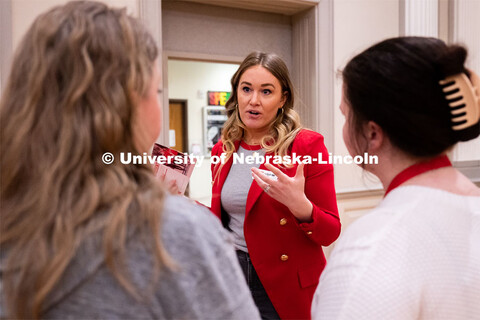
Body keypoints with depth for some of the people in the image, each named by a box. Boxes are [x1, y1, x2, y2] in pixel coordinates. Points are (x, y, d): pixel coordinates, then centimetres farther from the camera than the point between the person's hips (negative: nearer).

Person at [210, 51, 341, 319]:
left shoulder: (308, 145, -13)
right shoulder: (222, 151, 2)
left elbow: (330, 233, -13)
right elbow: (222, 219, 11)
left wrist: (300, 206, -32)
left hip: (286, 289, -4)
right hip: (230, 280, 4)